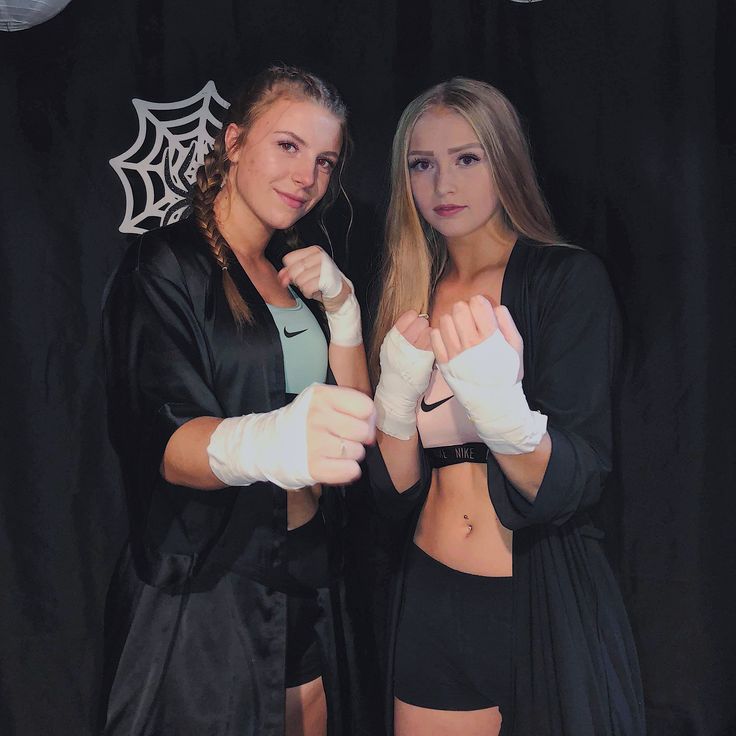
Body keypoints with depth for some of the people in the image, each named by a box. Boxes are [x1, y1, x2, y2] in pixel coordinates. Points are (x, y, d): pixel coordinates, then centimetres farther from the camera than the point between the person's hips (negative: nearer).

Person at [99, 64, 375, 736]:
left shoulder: (296, 274, 10)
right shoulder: (165, 266, -13)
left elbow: (354, 417, 7)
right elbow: (166, 440, -27)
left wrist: (340, 304, -6)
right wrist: (265, 442, -48)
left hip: (307, 572, 7)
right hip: (204, 589, -6)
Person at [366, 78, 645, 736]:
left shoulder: (570, 277, -9)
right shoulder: (415, 299, 4)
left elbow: (571, 487, -17)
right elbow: (395, 493, 0)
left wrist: (502, 408, -36)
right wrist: (397, 387, -17)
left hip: (551, 606, -3)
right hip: (435, 602, 4)